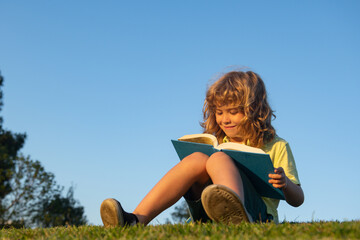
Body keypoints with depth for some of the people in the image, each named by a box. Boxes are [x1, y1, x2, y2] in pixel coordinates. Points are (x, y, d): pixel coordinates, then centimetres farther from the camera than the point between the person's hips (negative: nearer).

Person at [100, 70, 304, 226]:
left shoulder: (276, 146, 14)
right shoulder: (220, 144, 27)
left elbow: (298, 200, 9)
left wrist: (285, 183, -12)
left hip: (257, 214, -4)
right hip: (213, 219, 4)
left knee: (218, 158, -28)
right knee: (197, 159, -20)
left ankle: (237, 217, -63)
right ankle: (137, 219, -35)